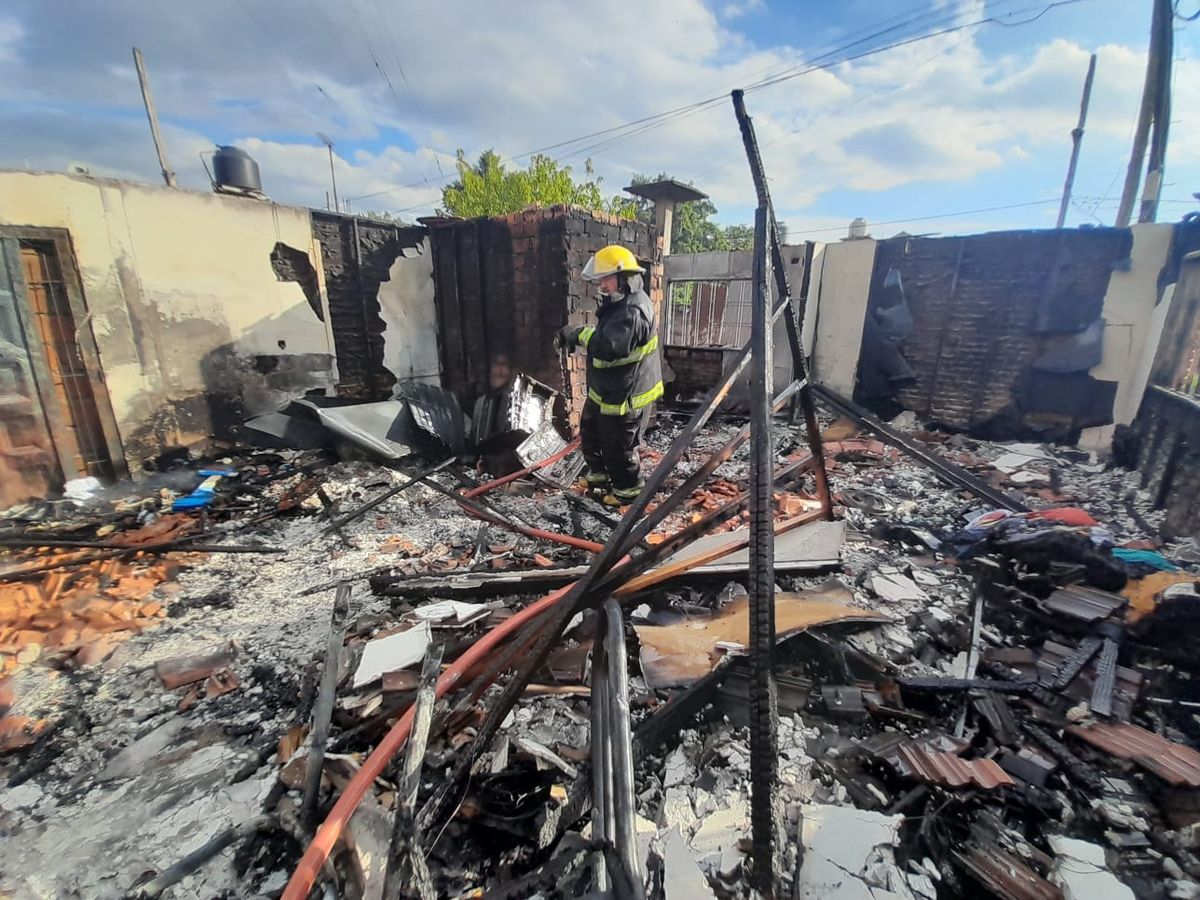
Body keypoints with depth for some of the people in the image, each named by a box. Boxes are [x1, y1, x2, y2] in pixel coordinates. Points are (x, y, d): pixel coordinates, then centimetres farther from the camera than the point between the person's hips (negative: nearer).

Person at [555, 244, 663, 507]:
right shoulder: (618, 303, 10)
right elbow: (601, 337, 16)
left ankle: (628, 490, 26)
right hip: (606, 389, 11)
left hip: (625, 394, -11)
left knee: (618, 446, 5)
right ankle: (598, 475, 45)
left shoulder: (633, 310, -26)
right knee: (590, 431, 25)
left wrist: (581, 333, -27)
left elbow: (610, 346, -37)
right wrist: (575, 336, 1)